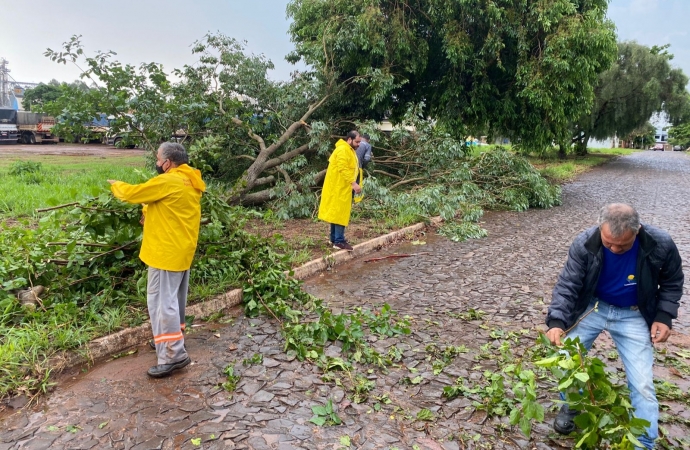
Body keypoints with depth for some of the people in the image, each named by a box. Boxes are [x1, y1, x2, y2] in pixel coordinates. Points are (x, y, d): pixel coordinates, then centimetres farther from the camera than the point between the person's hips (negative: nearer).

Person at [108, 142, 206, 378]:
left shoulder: (167, 181, -19)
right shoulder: (190, 183, 10)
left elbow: (133, 193, -10)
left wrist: (115, 185, 11)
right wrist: (152, 215, 8)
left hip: (167, 251, -10)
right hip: (182, 250, 10)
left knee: (161, 302, -5)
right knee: (174, 299, 21)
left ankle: (173, 354, -3)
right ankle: (174, 338, 35)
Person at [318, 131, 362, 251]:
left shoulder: (349, 150, 17)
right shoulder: (343, 150, -17)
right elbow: (343, 169, -26)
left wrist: (353, 184, 13)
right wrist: (353, 183, -30)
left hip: (343, 188, 10)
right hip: (339, 188, -10)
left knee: (336, 213, 13)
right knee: (340, 213, -9)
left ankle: (334, 239, 20)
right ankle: (339, 241, -6)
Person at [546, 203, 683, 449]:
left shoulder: (661, 245, -22)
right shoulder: (584, 243, -24)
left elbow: (672, 282, -2)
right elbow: (567, 284, -20)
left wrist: (664, 316, -12)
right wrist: (557, 321, -33)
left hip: (633, 316, 0)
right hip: (592, 307, 1)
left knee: (642, 384, -3)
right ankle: (571, 406, 29)